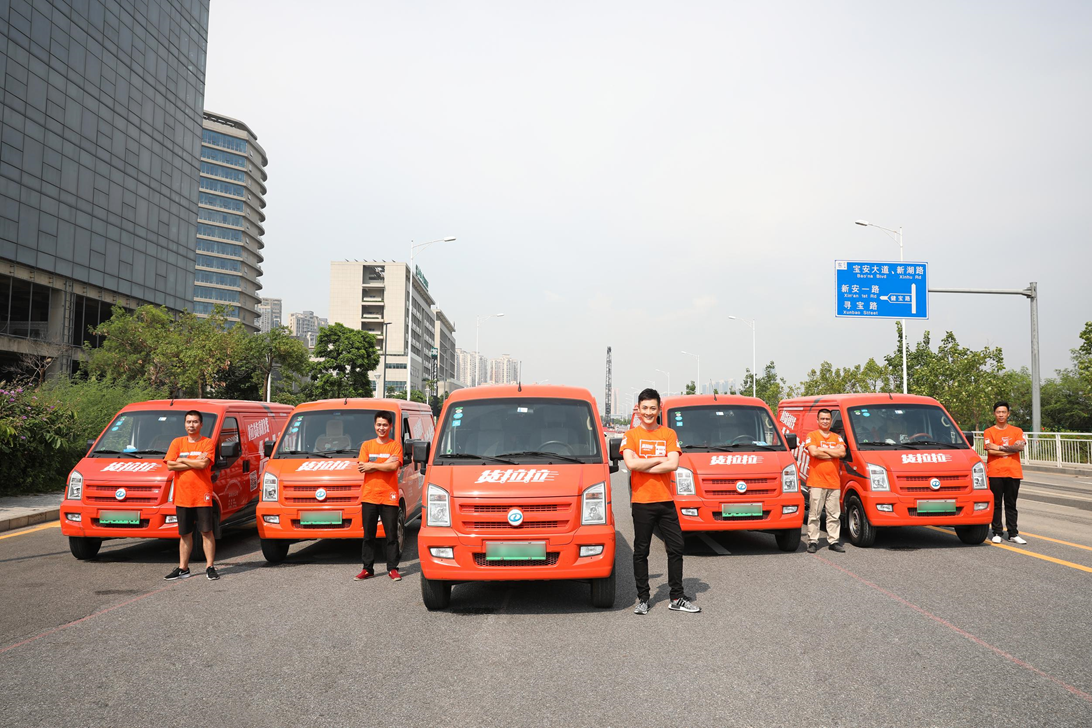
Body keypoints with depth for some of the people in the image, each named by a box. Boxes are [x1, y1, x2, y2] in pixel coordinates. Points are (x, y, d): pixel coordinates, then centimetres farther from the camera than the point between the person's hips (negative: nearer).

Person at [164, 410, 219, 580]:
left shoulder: (207, 443, 0)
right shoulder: (177, 442, 9)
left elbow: (204, 464, -16)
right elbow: (170, 465, -3)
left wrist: (182, 460, -5)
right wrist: (195, 463, -8)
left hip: (202, 496, -3)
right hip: (182, 496, 3)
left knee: (207, 532, -2)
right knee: (185, 534, 11)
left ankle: (210, 567, 3)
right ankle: (182, 568, 18)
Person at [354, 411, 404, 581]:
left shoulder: (395, 445, 2)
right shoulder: (367, 445, 9)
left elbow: (394, 467, -12)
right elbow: (361, 468, -4)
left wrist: (372, 465, -9)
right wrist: (385, 464, -10)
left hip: (389, 497, -2)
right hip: (369, 496, 2)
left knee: (391, 534, 1)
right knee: (369, 534, 8)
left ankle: (393, 569, 7)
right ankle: (367, 568, 15)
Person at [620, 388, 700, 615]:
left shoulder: (669, 434, 6)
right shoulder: (631, 435, 1)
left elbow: (673, 464, -8)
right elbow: (631, 463, -16)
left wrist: (643, 466, -12)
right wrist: (659, 460, -10)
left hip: (665, 500, 2)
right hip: (641, 501, -2)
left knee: (676, 548, 5)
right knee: (641, 551, 5)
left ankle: (677, 598, 15)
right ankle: (643, 598, 15)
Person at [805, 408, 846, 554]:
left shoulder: (837, 437, 15)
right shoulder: (812, 435, 4)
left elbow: (842, 452, -2)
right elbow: (813, 452, -13)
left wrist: (823, 450, -7)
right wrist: (833, 453, -5)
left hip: (834, 482, 4)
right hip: (816, 482, -4)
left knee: (834, 515, 6)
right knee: (814, 514, -2)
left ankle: (834, 541, 12)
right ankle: (813, 542, 3)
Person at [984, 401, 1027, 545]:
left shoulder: (1017, 431, 11)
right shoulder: (989, 432, 5)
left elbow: (1020, 447, -7)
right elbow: (990, 450, -10)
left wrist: (1000, 448, -9)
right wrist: (1010, 450, -7)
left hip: (1013, 473, 1)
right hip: (995, 473, -1)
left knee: (1011, 504, 6)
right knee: (996, 504, 1)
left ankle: (1013, 534, 10)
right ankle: (997, 533, 6)